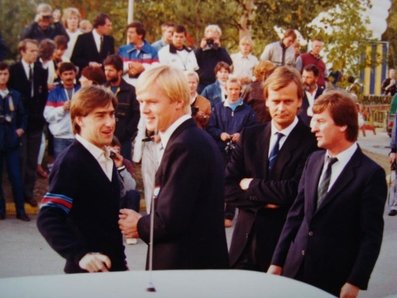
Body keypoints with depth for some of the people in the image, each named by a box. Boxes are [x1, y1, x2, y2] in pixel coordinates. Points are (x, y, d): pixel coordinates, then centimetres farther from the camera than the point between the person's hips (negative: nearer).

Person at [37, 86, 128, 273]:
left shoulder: (106, 159, 11)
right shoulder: (71, 161, -14)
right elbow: (48, 219, -23)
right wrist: (80, 255, -32)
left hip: (114, 266, 8)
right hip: (88, 271, -8)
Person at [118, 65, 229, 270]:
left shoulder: (185, 146, -19)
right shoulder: (193, 138, 11)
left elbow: (170, 220, -22)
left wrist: (140, 226, -4)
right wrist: (145, 221, -1)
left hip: (188, 265, -9)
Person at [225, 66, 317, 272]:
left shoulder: (310, 141, -9)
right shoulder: (250, 136, 7)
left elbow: (295, 190, -18)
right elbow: (227, 187, 2)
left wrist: (252, 185, -6)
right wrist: (262, 200, -14)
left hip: (287, 245, -4)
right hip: (246, 240, 4)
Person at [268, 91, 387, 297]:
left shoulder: (371, 174, -10)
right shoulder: (313, 161, 8)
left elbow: (372, 235, -11)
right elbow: (296, 214, 10)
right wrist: (278, 261, 8)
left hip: (335, 277, -5)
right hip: (296, 267, 5)